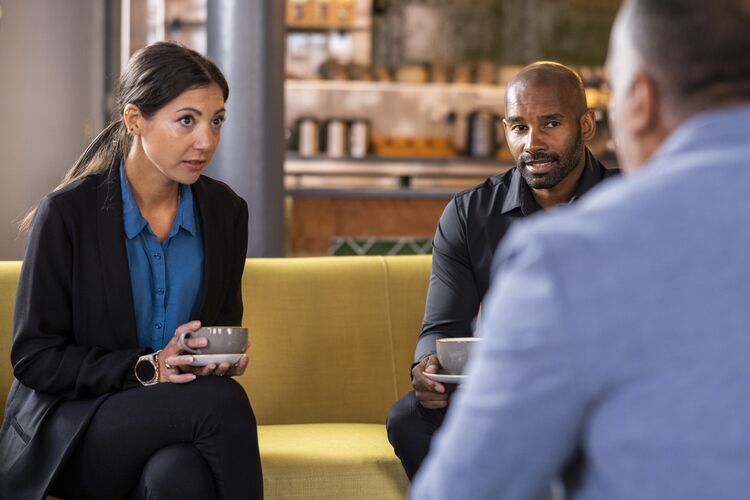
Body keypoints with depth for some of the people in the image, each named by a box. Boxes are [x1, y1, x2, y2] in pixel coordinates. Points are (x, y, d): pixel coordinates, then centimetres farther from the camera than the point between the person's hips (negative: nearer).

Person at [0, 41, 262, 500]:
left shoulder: (226, 211, 3)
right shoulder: (68, 213, -11)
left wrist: (223, 357, -8)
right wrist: (146, 368, -20)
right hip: (69, 434, -3)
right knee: (223, 401, -30)